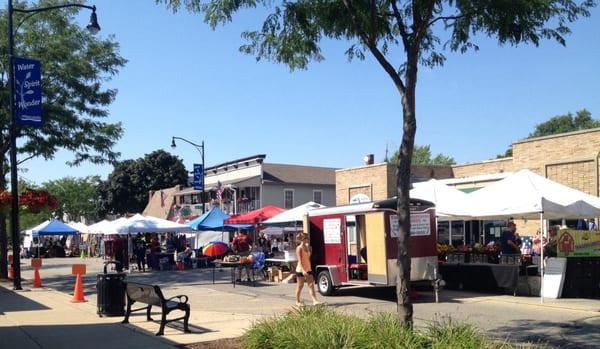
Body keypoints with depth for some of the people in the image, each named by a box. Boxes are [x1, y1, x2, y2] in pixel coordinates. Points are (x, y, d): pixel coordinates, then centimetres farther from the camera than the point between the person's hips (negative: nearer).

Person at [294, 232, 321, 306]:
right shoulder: (299, 248, -12)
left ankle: (314, 301, -9)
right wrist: (303, 270, -27)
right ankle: (297, 301, 17)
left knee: (311, 285, -3)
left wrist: (310, 268, 15)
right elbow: (299, 261, -18)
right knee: (300, 286, 4)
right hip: (300, 270, -7)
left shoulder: (307, 247, 10)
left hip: (308, 269, 7)